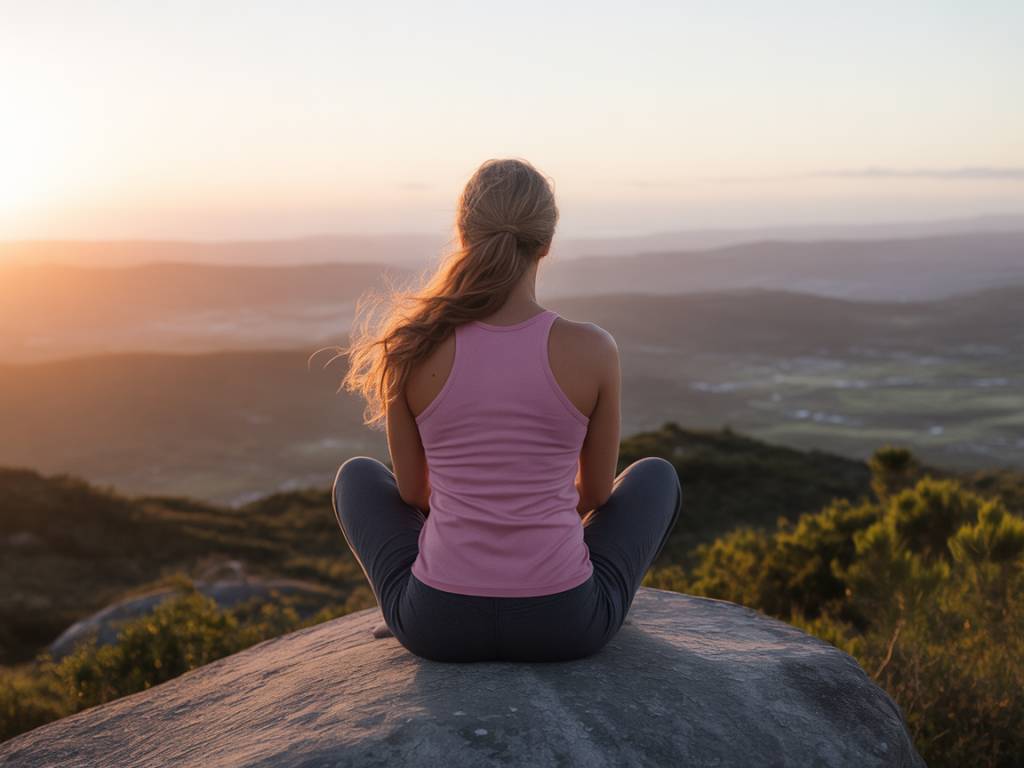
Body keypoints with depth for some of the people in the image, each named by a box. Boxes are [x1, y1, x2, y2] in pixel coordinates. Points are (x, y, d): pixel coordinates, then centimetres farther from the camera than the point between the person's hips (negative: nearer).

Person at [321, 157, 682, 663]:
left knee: (356, 476, 30)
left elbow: (413, 490, 7)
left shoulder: (413, 348, -7)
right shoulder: (593, 349, -9)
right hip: (564, 624, 0)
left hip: (439, 623, 1)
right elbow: (598, 490, 6)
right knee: (656, 477, 28)